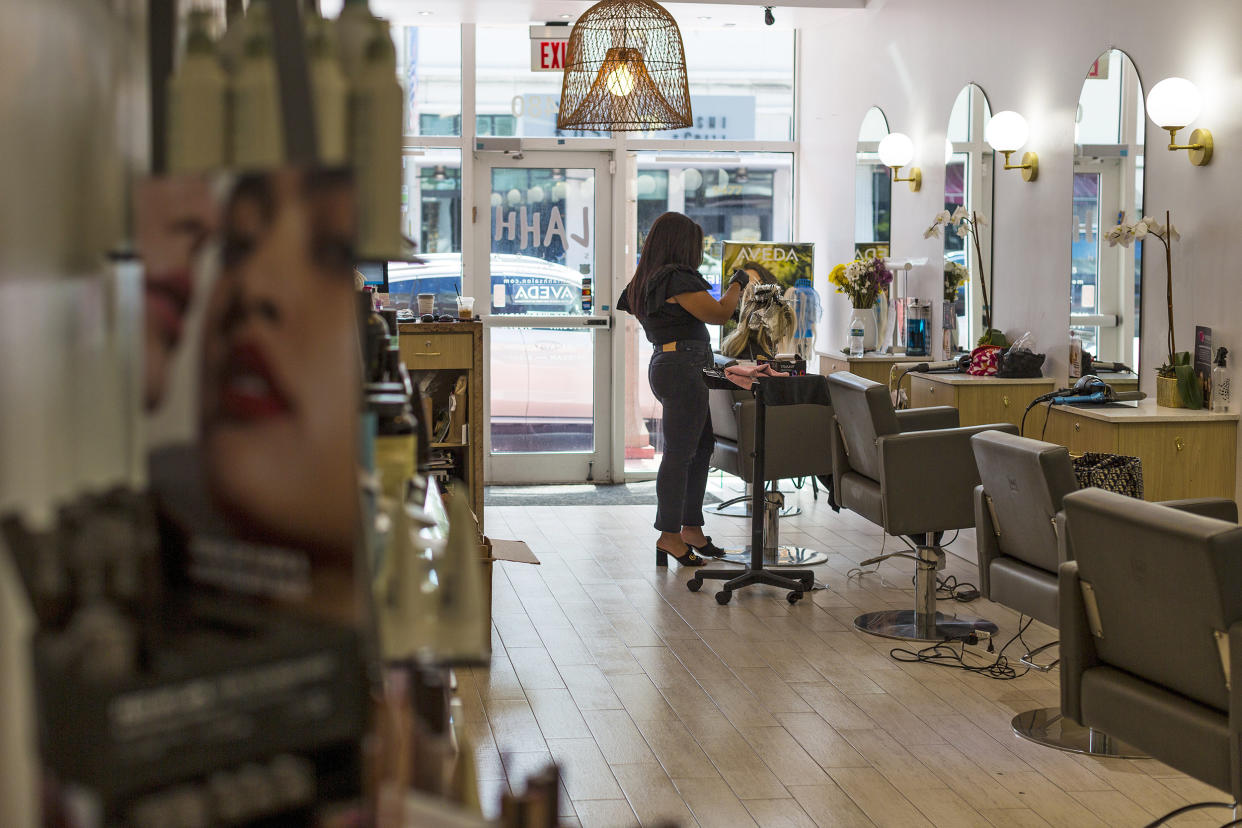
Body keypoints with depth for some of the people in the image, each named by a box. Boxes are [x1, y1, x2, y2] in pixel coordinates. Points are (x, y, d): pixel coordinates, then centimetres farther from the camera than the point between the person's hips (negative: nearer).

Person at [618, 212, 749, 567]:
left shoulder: (646, 280, 15)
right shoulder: (677, 278, -14)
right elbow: (717, 314, -15)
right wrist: (737, 283, 2)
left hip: (664, 363, 10)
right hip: (684, 367, -10)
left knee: (699, 449, 14)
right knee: (680, 453, -6)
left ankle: (691, 527, 19)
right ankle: (670, 535, -3)